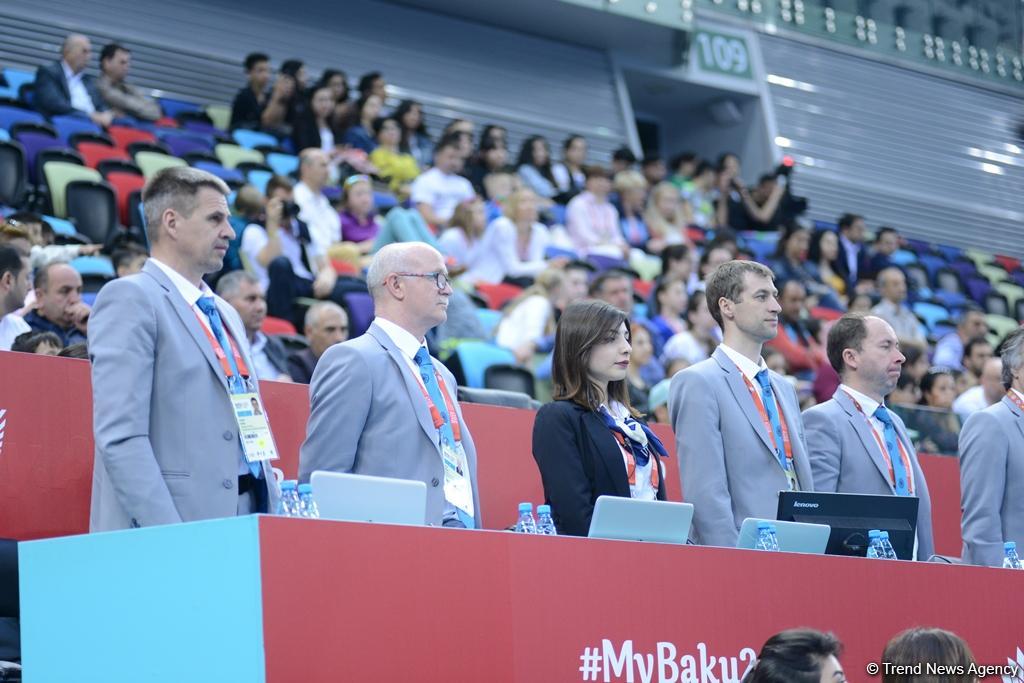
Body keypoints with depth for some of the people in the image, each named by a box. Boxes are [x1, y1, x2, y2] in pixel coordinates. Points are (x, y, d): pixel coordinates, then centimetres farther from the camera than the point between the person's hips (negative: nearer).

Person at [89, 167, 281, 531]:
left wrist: (273, 512, 12)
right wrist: (170, 537, -21)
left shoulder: (226, 314, 22)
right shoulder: (129, 298, -4)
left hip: (246, 517, 7)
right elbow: (120, 436, -14)